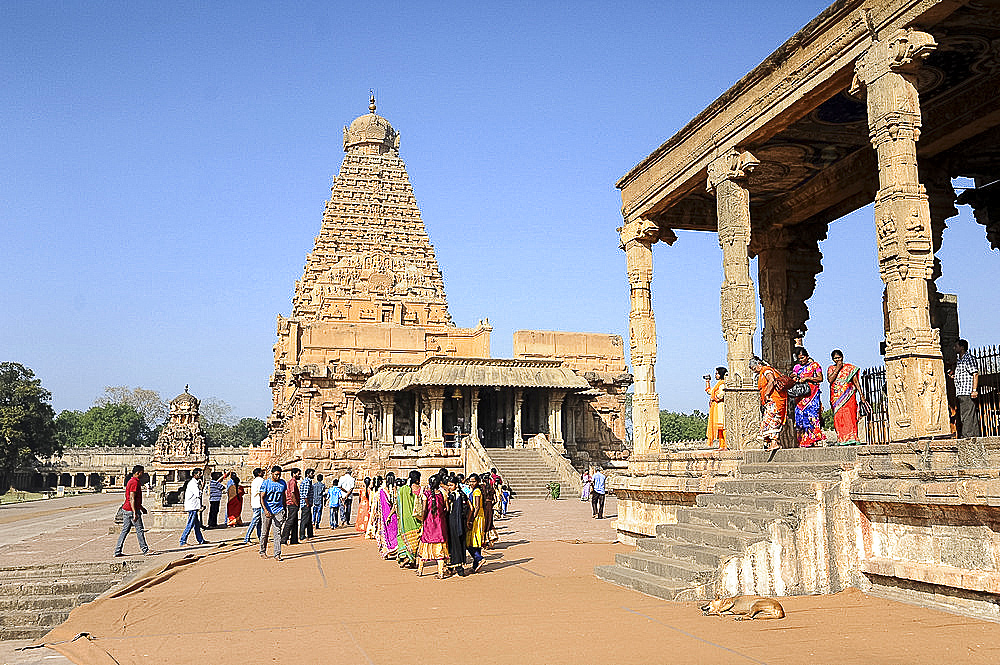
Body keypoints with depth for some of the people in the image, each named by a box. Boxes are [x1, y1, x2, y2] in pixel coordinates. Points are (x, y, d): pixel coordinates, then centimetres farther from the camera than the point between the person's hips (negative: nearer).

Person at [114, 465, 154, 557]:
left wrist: (141, 508, 30)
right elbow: (132, 499, -21)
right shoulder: (135, 483, -15)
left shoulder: (131, 481, 18)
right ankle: (145, 550, 1)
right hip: (132, 510, -10)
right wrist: (135, 513, -24)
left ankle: (117, 551, 11)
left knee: (125, 530, 10)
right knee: (140, 530, -3)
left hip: (125, 509, 10)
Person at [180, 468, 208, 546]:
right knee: (190, 525, -8)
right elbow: (198, 494, -22)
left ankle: (201, 540, 21)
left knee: (197, 524, 14)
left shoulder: (196, 482, 16)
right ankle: (183, 542, -5)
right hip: (192, 507, -10)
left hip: (195, 506, 10)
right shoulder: (192, 483, -15)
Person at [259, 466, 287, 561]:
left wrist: (284, 510, 16)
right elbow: (262, 498, -8)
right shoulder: (265, 483, -4)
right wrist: (265, 510, -20)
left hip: (279, 510, 2)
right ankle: (263, 552, 23)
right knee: (265, 533, 6)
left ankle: (277, 554, -4)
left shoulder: (283, 483, 8)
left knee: (278, 533, -5)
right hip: (267, 510, -2)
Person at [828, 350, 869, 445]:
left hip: (848, 396, -2)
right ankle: (842, 440, -4)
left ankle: (851, 439, -12)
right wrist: (837, 369, -7)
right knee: (839, 417, -4)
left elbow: (856, 381, 3)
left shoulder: (849, 368, 7)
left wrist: (861, 395, -4)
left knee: (849, 417, -10)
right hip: (836, 397, 2)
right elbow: (830, 380, -5)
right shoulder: (831, 368, 12)